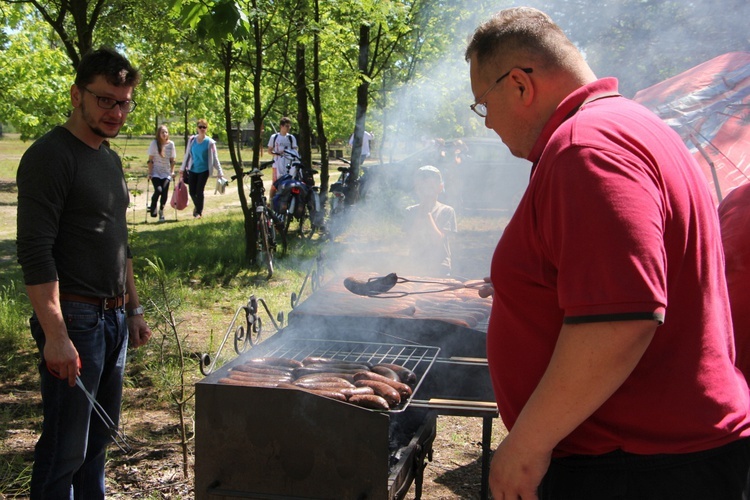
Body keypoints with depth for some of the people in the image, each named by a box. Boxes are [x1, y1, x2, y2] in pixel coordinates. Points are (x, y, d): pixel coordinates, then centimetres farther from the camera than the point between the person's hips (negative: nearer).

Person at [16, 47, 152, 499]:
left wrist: (134, 309, 21)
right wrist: (55, 335, -24)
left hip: (114, 319, 9)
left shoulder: (110, 159, 15)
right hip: (75, 320, -8)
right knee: (66, 448, -4)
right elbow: (35, 251, -19)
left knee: (99, 437, 17)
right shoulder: (50, 156, -12)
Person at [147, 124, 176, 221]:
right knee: (158, 190, -20)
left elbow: (172, 160, 9)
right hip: (155, 172, -2)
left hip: (166, 173, 2)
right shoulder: (154, 143, -5)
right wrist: (150, 173, -7)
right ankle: (153, 207, 7)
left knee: (165, 192, -7)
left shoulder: (171, 144, 2)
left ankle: (161, 211, 13)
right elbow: (150, 160, -4)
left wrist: (172, 171, 2)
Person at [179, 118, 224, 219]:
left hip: (204, 170, -3)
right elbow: (187, 154, 10)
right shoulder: (192, 140, 1)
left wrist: (219, 172, -6)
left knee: (199, 191, -6)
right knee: (192, 192, 4)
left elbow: (215, 158, -4)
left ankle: (199, 212, 11)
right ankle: (197, 206, 33)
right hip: (192, 170, 3)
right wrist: (182, 168, 14)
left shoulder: (210, 142, -8)